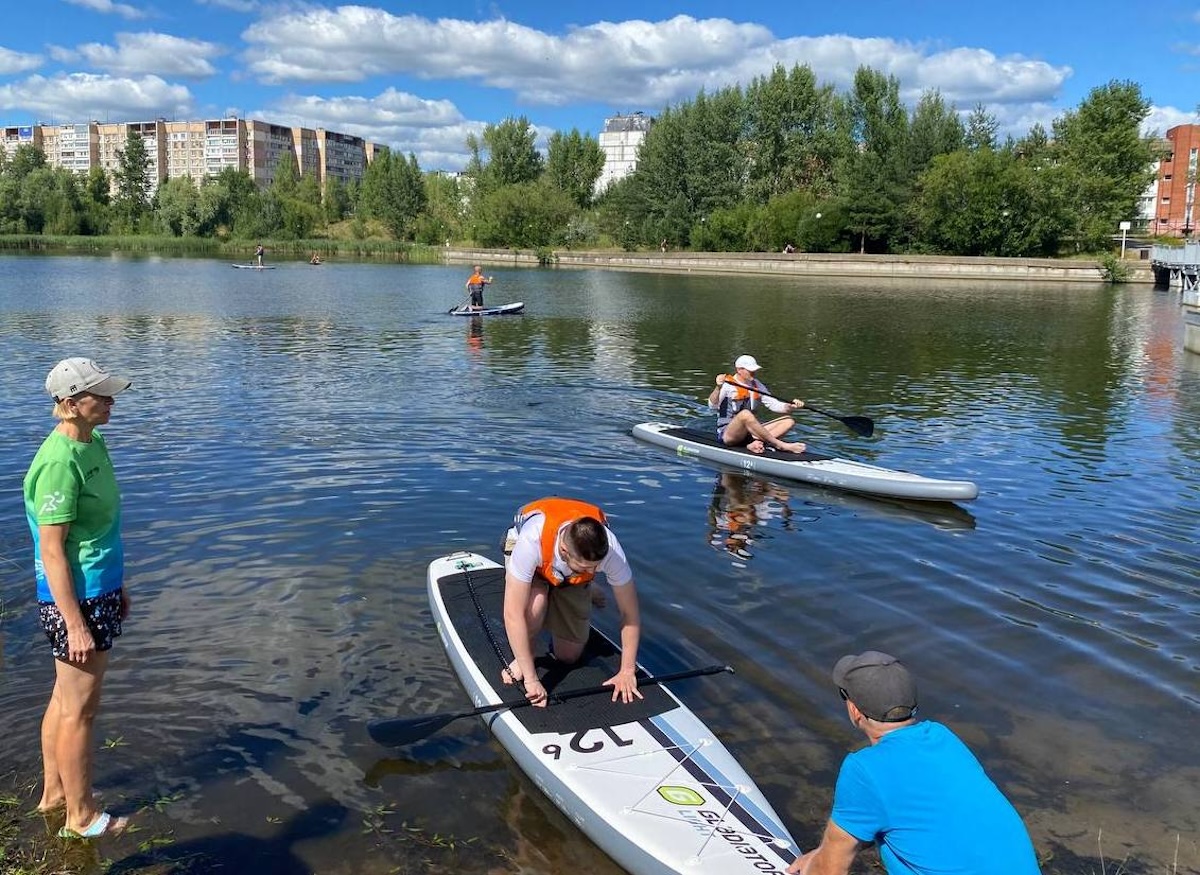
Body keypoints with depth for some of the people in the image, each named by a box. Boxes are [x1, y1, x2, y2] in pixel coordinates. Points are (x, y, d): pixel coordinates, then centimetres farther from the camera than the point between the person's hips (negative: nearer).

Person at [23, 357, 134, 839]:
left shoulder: (93, 446, 5)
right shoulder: (60, 462, -23)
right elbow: (52, 551, -22)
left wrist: (117, 584, 21)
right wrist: (76, 623, -21)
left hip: (98, 591, 9)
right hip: (75, 599, -9)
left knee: (65, 699, 21)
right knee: (80, 709, 5)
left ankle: (54, 792, 37)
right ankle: (81, 817, 20)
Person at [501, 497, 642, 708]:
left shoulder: (610, 548, -38)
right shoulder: (532, 540, -47)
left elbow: (630, 613, -25)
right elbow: (513, 614, -44)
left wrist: (627, 671, -27)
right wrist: (531, 679, -42)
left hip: (572, 580, 2)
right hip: (534, 568, -2)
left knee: (569, 656, 2)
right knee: (536, 603, -36)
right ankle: (520, 661, -6)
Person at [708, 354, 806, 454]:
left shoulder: (756, 385, 13)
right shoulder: (727, 385, -8)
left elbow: (773, 404, 12)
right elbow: (712, 406, -21)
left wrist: (790, 406, -7)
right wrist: (718, 388, -39)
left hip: (750, 432, 7)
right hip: (727, 434, -7)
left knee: (789, 421, -6)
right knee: (745, 414, -39)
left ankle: (756, 443, -30)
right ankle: (780, 445, -34)